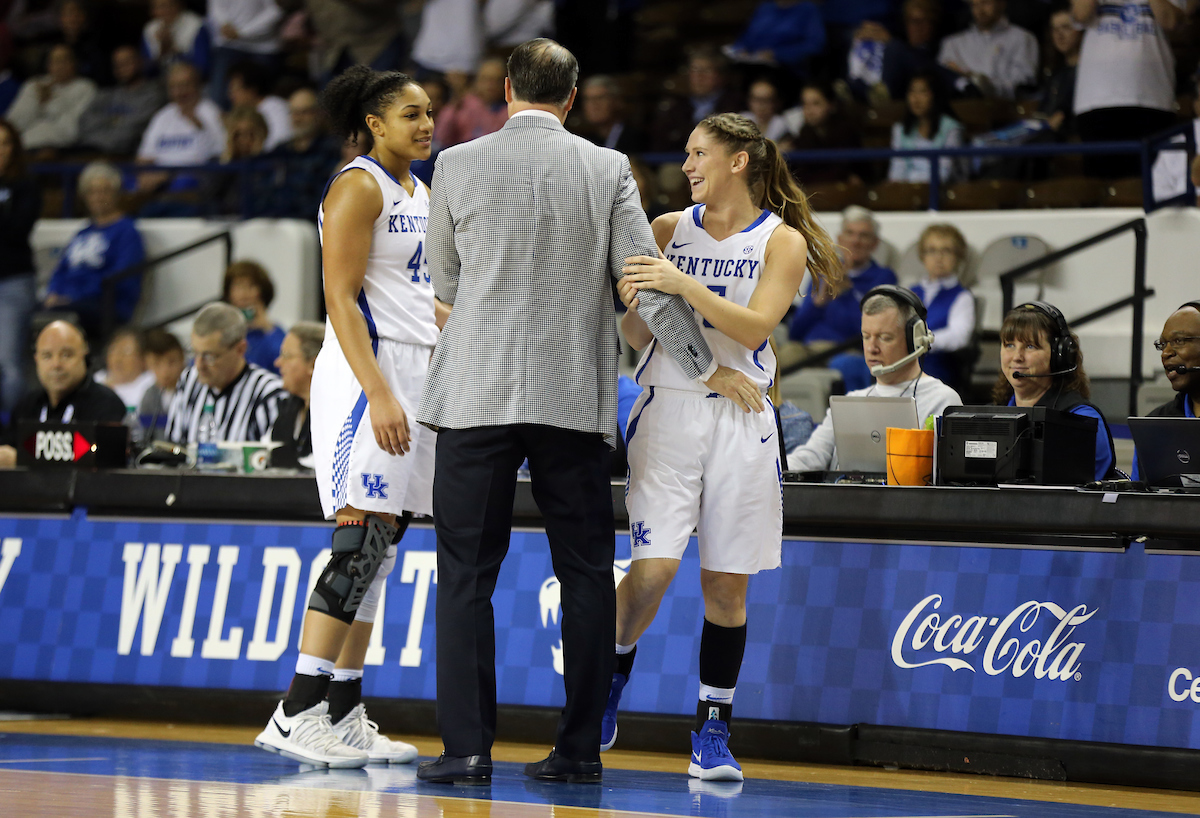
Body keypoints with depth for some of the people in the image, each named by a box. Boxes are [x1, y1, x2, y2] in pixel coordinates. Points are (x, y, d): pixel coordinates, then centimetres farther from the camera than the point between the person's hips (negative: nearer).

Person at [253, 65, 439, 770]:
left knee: (378, 551, 8)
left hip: (416, 371, 9)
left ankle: (345, 716, 11)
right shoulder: (357, 188, -10)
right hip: (368, 370, -9)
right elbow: (342, 300, -17)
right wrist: (378, 395, -24)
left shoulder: (421, 194, 18)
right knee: (363, 540, -15)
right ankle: (298, 712, -16)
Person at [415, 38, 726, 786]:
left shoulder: (459, 165, 0)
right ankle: (581, 747, 6)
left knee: (468, 574, 2)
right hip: (576, 400, 1)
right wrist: (707, 368, 11)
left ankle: (468, 746, -4)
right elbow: (646, 281, 1)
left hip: (480, 393, -1)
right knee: (586, 573, 8)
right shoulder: (607, 170, 0)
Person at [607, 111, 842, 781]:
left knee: (727, 583, 2)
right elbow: (639, 336, 10)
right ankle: (615, 670, 14)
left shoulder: (783, 241, 2)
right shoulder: (670, 230, 8)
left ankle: (714, 734, 10)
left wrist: (682, 284, -22)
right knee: (654, 567, -13)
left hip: (741, 418, -1)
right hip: (669, 409, 1)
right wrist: (634, 304, -12)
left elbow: (754, 325, -13)